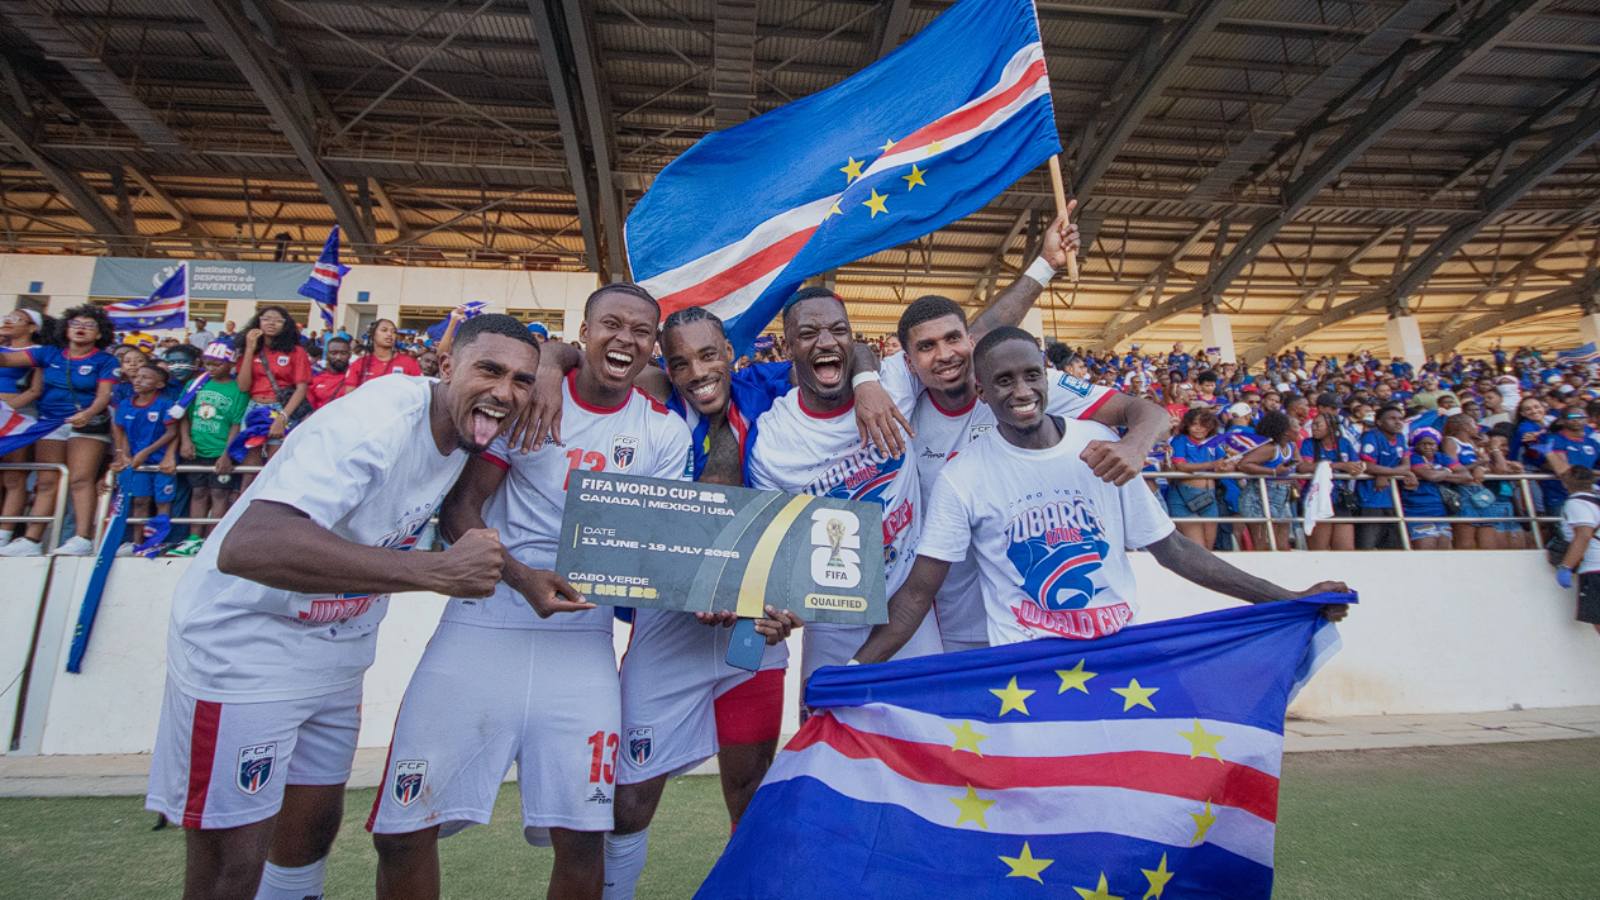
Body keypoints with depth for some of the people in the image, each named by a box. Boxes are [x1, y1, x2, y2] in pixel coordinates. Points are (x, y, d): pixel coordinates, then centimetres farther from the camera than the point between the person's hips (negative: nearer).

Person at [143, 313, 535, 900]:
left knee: (315, 824, 20)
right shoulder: (376, 424, -30)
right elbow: (247, 545, -44)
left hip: (338, 649, 7)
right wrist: (437, 570, -48)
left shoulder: (468, 416, -6)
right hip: (243, 646, -7)